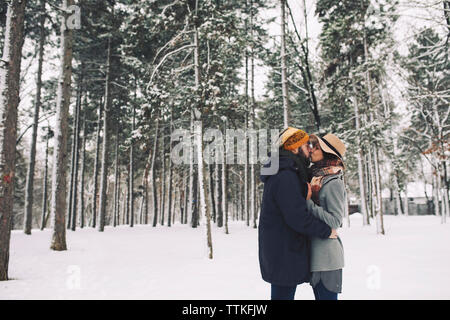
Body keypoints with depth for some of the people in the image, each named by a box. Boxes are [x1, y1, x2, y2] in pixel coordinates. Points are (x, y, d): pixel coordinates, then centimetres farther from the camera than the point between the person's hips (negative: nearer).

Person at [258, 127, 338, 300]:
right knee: (283, 294, -1)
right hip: (284, 254, -11)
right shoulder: (285, 177, -21)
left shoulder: (285, 173, 15)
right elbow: (297, 217, -25)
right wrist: (326, 231, -13)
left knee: (281, 293, 19)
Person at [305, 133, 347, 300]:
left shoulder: (333, 183, -15)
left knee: (327, 296, 3)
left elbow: (335, 221, -19)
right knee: (319, 296, 19)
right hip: (315, 255, 8)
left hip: (327, 257, -8)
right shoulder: (315, 177, 10)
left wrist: (307, 202, -20)